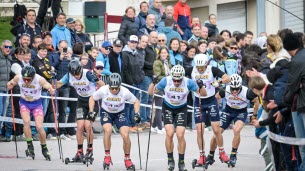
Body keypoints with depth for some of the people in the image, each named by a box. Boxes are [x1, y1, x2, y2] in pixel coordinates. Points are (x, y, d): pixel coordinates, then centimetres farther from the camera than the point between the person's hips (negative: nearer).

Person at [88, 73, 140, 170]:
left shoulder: (125, 92, -23)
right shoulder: (103, 90, -23)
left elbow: (136, 101, -6)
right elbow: (92, 98, -5)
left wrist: (137, 114, -18)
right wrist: (91, 111, -15)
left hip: (119, 114, 1)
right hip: (106, 113, 0)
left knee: (125, 136, -15)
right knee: (108, 130, -30)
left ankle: (127, 159, 6)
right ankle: (107, 156, -18)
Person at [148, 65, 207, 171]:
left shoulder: (188, 82, -21)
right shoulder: (166, 81, -21)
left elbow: (203, 94, -15)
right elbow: (151, 92, -13)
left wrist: (201, 86, -35)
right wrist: (153, 83, -31)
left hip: (181, 109, 0)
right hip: (167, 108, 0)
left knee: (180, 135, -12)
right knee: (169, 133, -17)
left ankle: (181, 162, 4)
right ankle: (170, 160, 0)